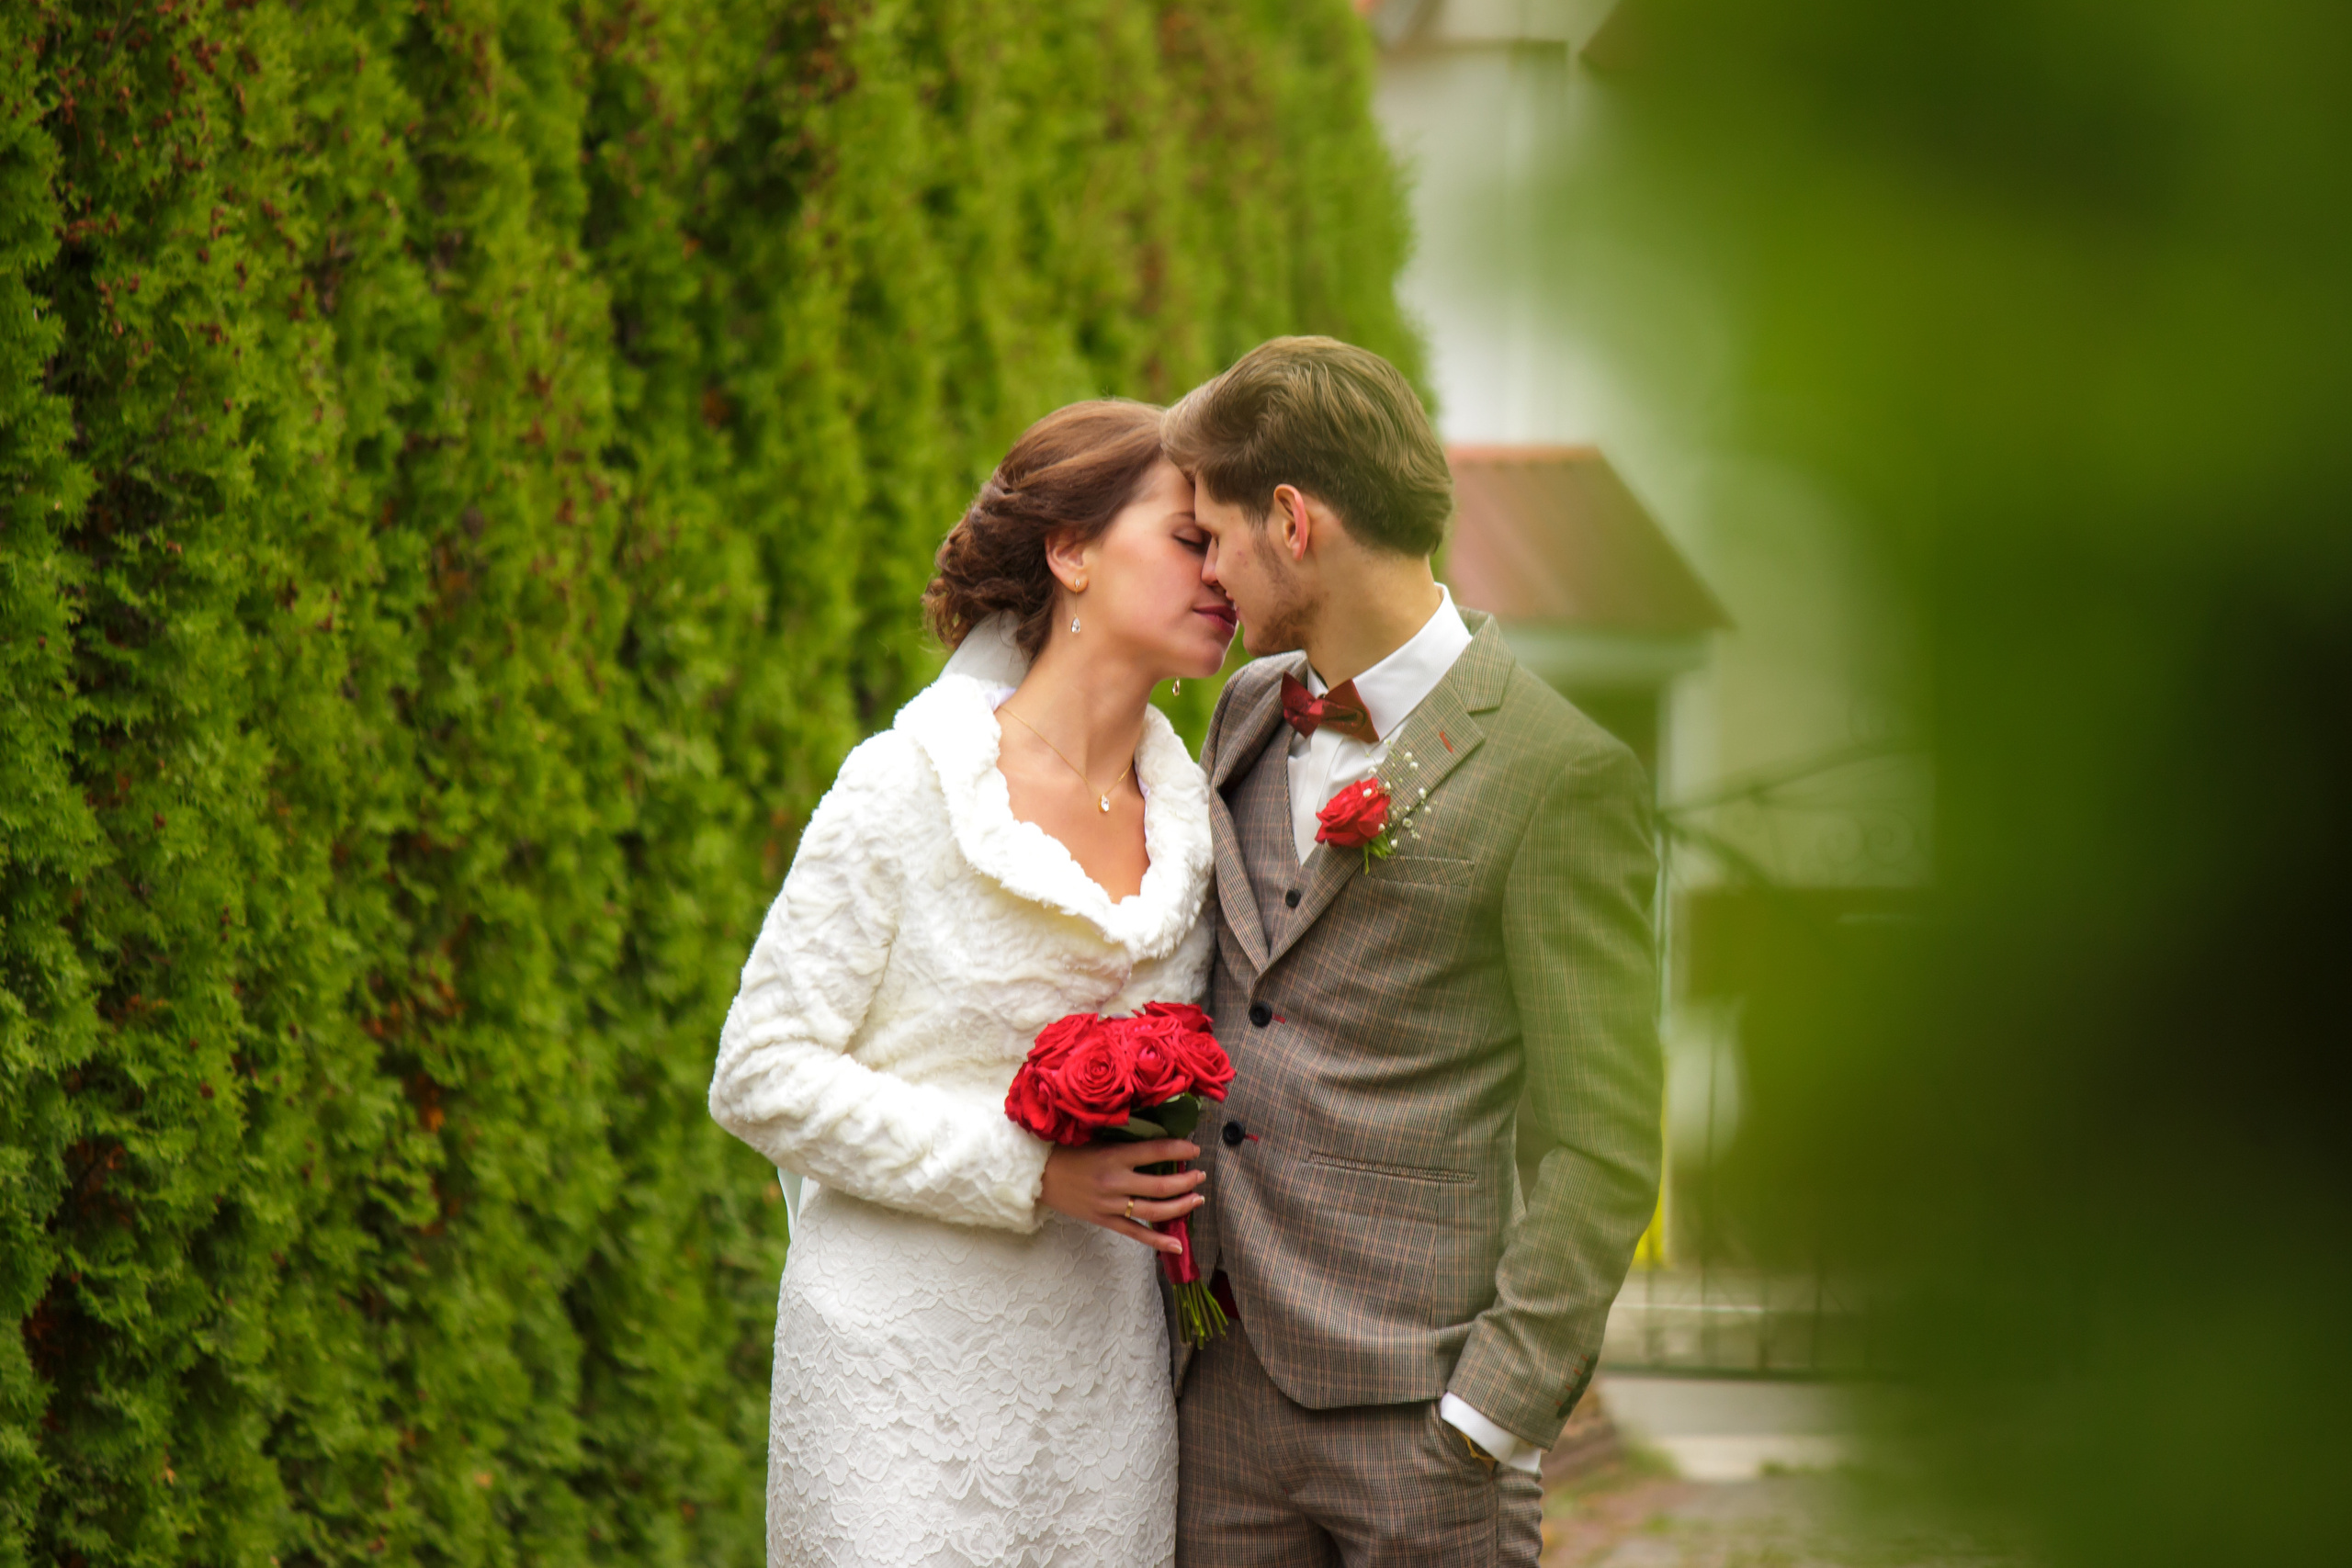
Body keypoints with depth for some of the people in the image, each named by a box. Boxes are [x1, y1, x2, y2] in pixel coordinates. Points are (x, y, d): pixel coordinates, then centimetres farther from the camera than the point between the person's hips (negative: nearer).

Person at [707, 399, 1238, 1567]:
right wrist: (1028, 1168, -16)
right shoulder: (906, 793, -8)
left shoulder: (1190, 812, 9)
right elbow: (761, 1079, -10)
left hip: (1103, 1377, 5)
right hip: (903, 1370, -5)